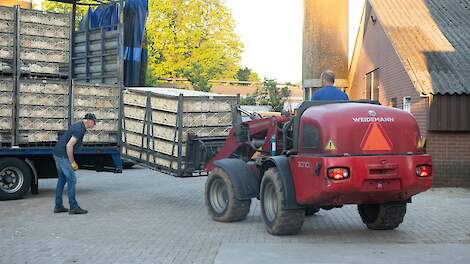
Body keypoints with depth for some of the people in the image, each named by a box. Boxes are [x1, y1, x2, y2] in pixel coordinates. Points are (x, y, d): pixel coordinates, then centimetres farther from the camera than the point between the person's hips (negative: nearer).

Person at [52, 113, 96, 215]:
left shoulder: (77, 126, 14)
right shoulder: (80, 130, -17)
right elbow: (69, 146, -23)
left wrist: (72, 160, 20)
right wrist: (72, 162, -14)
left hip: (57, 153, 10)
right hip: (62, 155, -10)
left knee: (62, 179, 15)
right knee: (71, 179, -6)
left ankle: (58, 206, 19)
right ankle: (73, 207, -4)